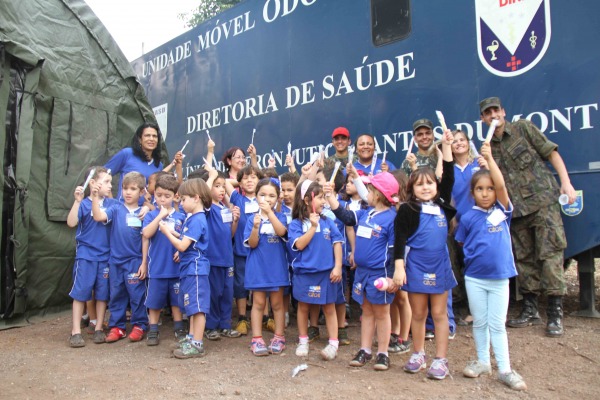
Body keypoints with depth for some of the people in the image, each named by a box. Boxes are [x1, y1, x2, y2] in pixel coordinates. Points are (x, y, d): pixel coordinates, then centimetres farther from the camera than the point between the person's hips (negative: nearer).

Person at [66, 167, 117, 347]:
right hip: (85, 255, -3)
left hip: (106, 256, 3)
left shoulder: (113, 203, 2)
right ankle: (76, 331, 14)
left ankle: (98, 328, 21)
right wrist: (77, 201, -22)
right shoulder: (84, 204, -6)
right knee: (80, 292, 3)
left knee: (102, 293, 9)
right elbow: (71, 223, -15)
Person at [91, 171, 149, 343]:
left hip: (135, 261, -2)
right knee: (116, 295, 12)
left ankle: (139, 325, 20)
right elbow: (98, 217, -16)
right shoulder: (116, 209, 1)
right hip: (116, 260, 2)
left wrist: (144, 263, -4)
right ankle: (117, 326, 25)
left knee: (137, 295, 5)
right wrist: (95, 197, -26)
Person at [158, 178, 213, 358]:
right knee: (192, 307, 18)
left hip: (195, 269, -10)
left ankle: (197, 345, 7)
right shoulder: (192, 217, 12)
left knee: (197, 307, -2)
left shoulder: (197, 220, -17)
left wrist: (167, 232, -7)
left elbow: (183, 246, -18)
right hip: (189, 268, 10)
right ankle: (192, 338, 29)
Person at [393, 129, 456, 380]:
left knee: (439, 313, 9)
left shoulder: (442, 205, 5)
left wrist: (446, 146, 3)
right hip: (415, 266, -3)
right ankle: (418, 355, 27)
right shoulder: (407, 210, -6)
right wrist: (399, 267, -14)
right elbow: (399, 239, -8)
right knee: (418, 313, 10)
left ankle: (440, 360, 18)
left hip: (440, 266, 3)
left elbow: (449, 178, 5)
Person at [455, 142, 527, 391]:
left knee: (497, 325, 6)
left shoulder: (502, 211, -3)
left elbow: (501, 185, -18)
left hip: (499, 277, -1)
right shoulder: (468, 217, -2)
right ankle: (482, 362, 30)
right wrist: (477, 253, -4)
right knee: (479, 322, 13)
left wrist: (489, 158, -21)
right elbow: (463, 245, 8)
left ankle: (505, 369, 18)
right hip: (474, 278, 1)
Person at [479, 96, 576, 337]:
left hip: (543, 200, -4)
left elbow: (551, 153, 3)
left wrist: (565, 182, -6)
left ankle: (555, 314, -1)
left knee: (550, 254, -8)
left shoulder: (524, 129, 5)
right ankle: (530, 310, 20)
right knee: (523, 258, 8)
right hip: (516, 209, 4)